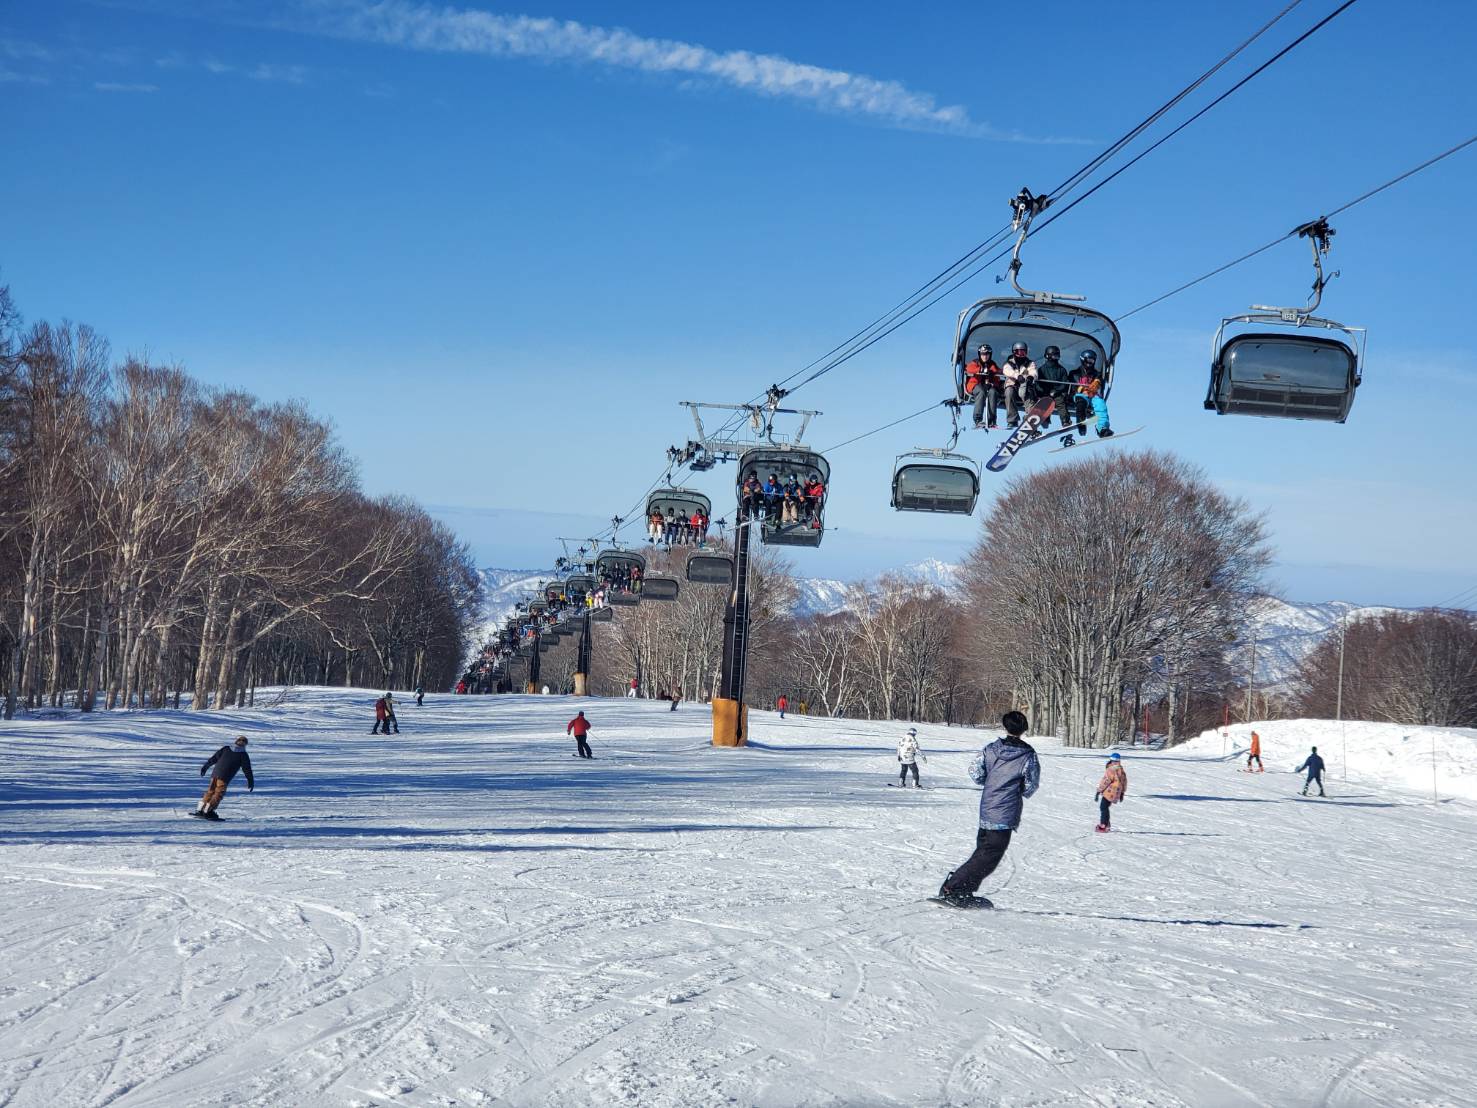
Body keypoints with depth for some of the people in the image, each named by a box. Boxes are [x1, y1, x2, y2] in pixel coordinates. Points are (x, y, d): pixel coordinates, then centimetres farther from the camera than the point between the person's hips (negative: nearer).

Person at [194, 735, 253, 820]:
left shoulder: (226, 749, 14)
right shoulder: (243, 755, 3)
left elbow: (213, 758, 17)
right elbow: (247, 769, 4)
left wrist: (205, 767, 27)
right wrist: (251, 782, 11)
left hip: (215, 774, 5)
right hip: (224, 777, -5)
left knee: (210, 791, 14)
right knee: (218, 793, 0)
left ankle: (199, 809, 11)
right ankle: (207, 811, -9)